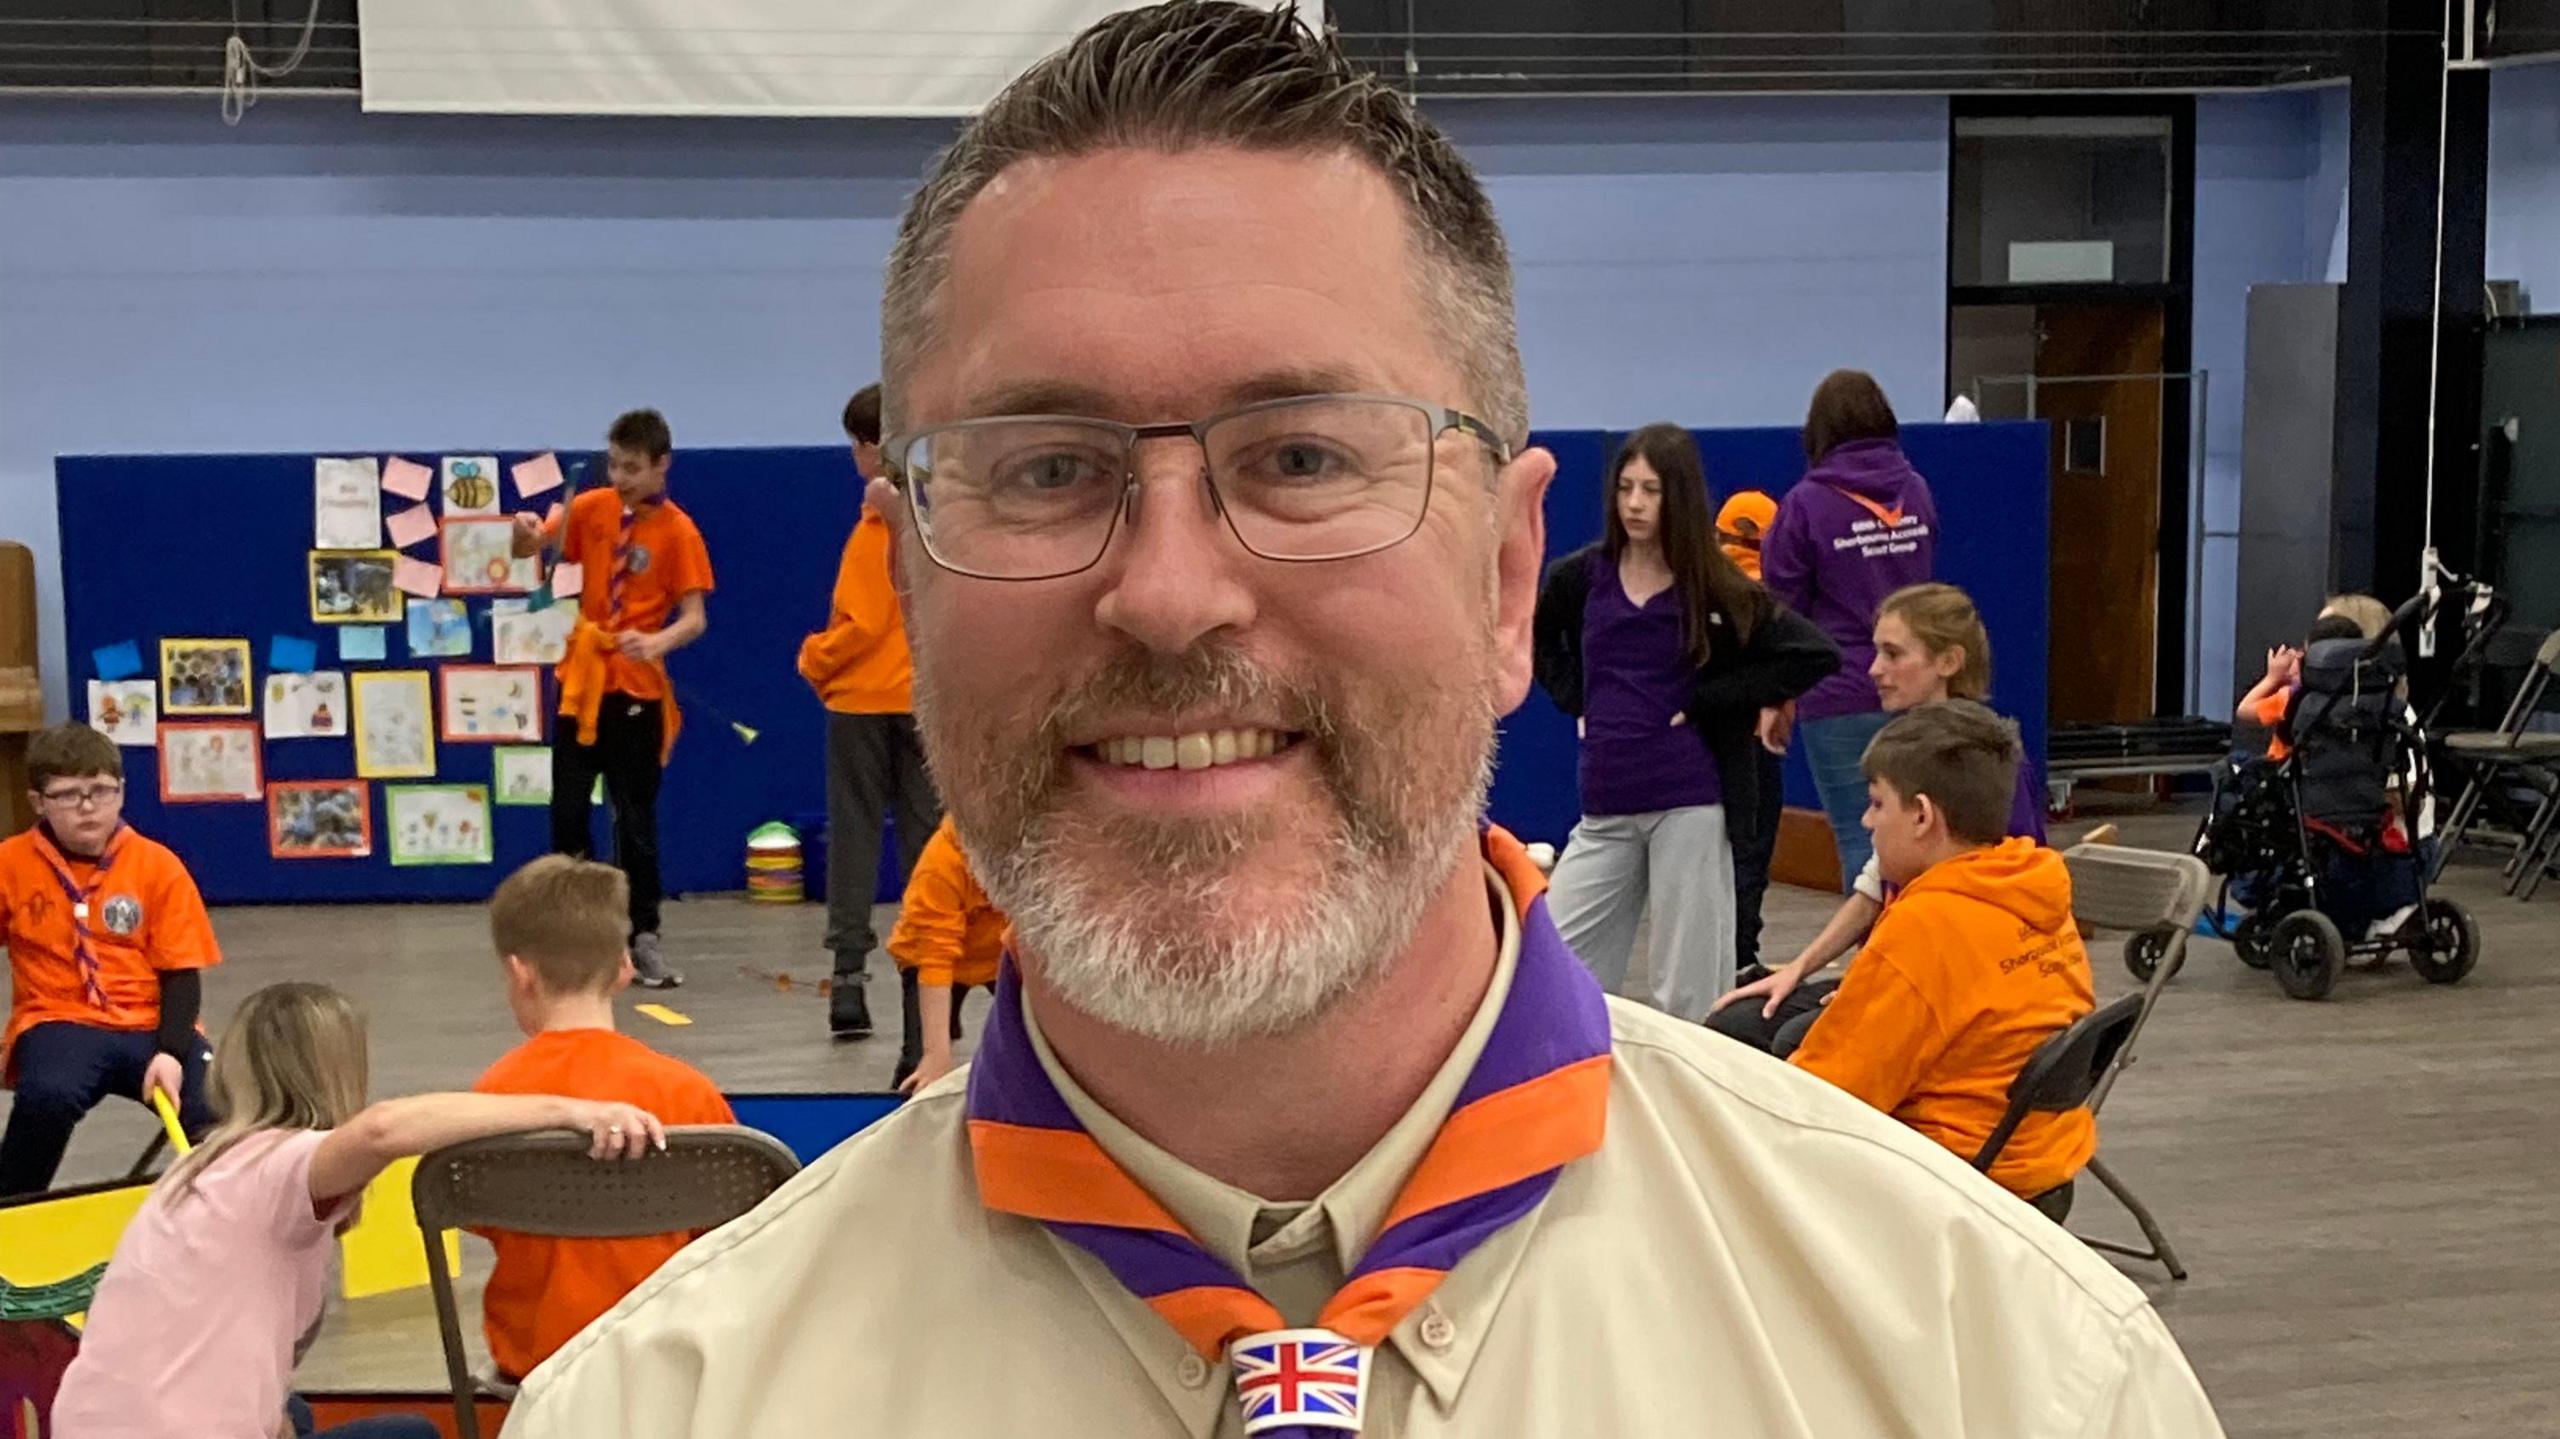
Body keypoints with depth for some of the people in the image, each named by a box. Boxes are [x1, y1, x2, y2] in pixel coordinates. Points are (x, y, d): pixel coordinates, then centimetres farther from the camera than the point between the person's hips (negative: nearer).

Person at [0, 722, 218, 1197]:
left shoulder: (158, 865, 1)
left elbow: (182, 973, -1)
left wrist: (170, 1051, -16)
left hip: (147, 1025, 1)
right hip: (59, 1021, 0)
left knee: (215, 1113, -27)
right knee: (48, 1096, -36)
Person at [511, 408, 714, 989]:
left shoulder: (677, 531, -9)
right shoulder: (593, 508, 2)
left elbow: (695, 618, -14)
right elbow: (528, 551, 11)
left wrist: (657, 642, -34)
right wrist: (527, 530, -12)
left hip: (637, 687, -3)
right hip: (580, 679, 4)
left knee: (635, 818, 2)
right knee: (567, 811, 6)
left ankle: (644, 936, 11)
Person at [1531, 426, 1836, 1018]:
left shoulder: (1716, 590, -4)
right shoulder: (1581, 576, 5)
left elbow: (1815, 655, -10)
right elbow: (1537, 636, 26)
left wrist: (1706, 703, -11)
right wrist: (1575, 700, 10)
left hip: (1689, 802, -4)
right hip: (1605, 808, 4)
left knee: (1685, 991, 2)